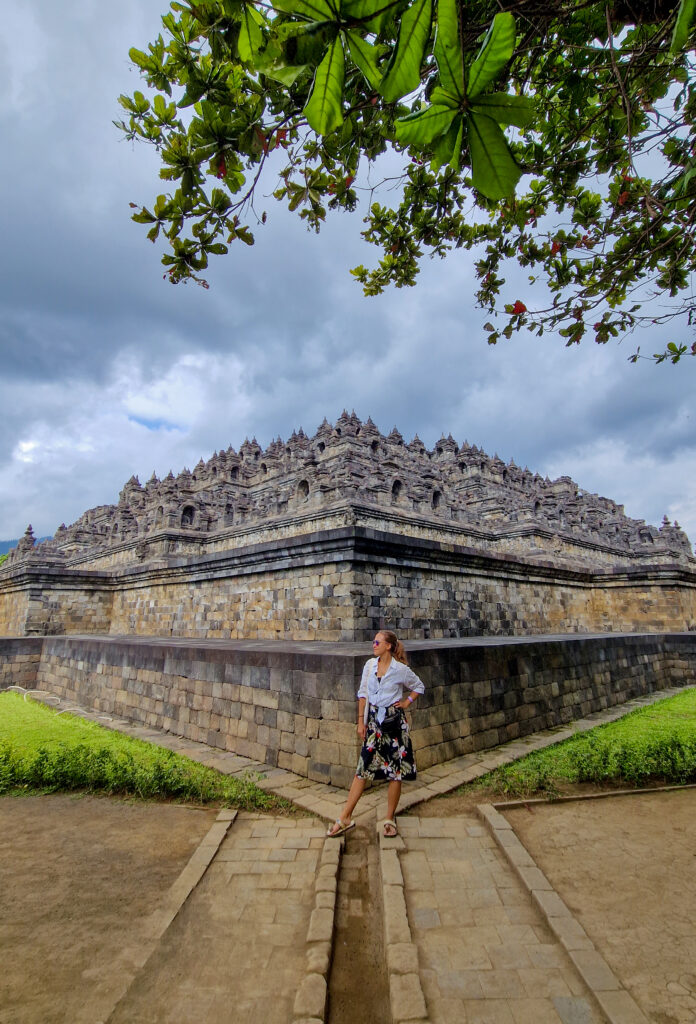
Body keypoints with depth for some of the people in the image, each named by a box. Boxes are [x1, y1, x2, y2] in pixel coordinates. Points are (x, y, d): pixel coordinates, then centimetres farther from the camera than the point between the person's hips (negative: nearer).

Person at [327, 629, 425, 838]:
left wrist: (407, 702, -2)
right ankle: (345, 817, 15)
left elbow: (419, 687, 9)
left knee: (396, 771, 6)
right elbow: (363, 693, 8)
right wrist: (361, 721, 6)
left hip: (394, 721, -3)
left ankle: (390, 818, 24)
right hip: (373, 721, 3)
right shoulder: (370, 665, 1)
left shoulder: (401, 669, -8)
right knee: (363, 768, 5)